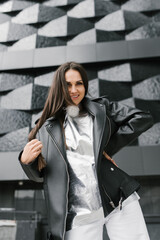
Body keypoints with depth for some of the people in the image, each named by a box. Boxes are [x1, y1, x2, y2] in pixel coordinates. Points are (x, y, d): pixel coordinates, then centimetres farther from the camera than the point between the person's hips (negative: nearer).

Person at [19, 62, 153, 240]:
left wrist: (109, 148, -7)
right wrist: (26, 160, -12)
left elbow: (143, 119, -1)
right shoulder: (48, 128, 6)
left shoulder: (102, 108, 6)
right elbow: (39, 175, 10)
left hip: (119, 201, 0)